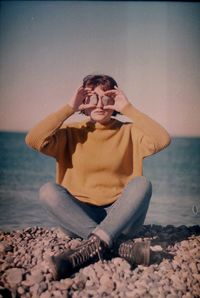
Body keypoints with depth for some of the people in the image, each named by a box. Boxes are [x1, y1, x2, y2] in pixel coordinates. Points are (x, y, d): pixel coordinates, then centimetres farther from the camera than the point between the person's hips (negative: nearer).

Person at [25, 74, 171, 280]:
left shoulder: (128, 132, 6)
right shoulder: (72, 133, 6)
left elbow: (162, 140, -13)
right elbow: (33, 140, -12)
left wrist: (128, 109, -9)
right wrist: (69, 109, -8)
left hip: (120, 216, 0)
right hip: (79, 215, 1)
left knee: (141, 183, -26)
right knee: (48, 190, -25)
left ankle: (93, 246, -38)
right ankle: (117, 246, -35)